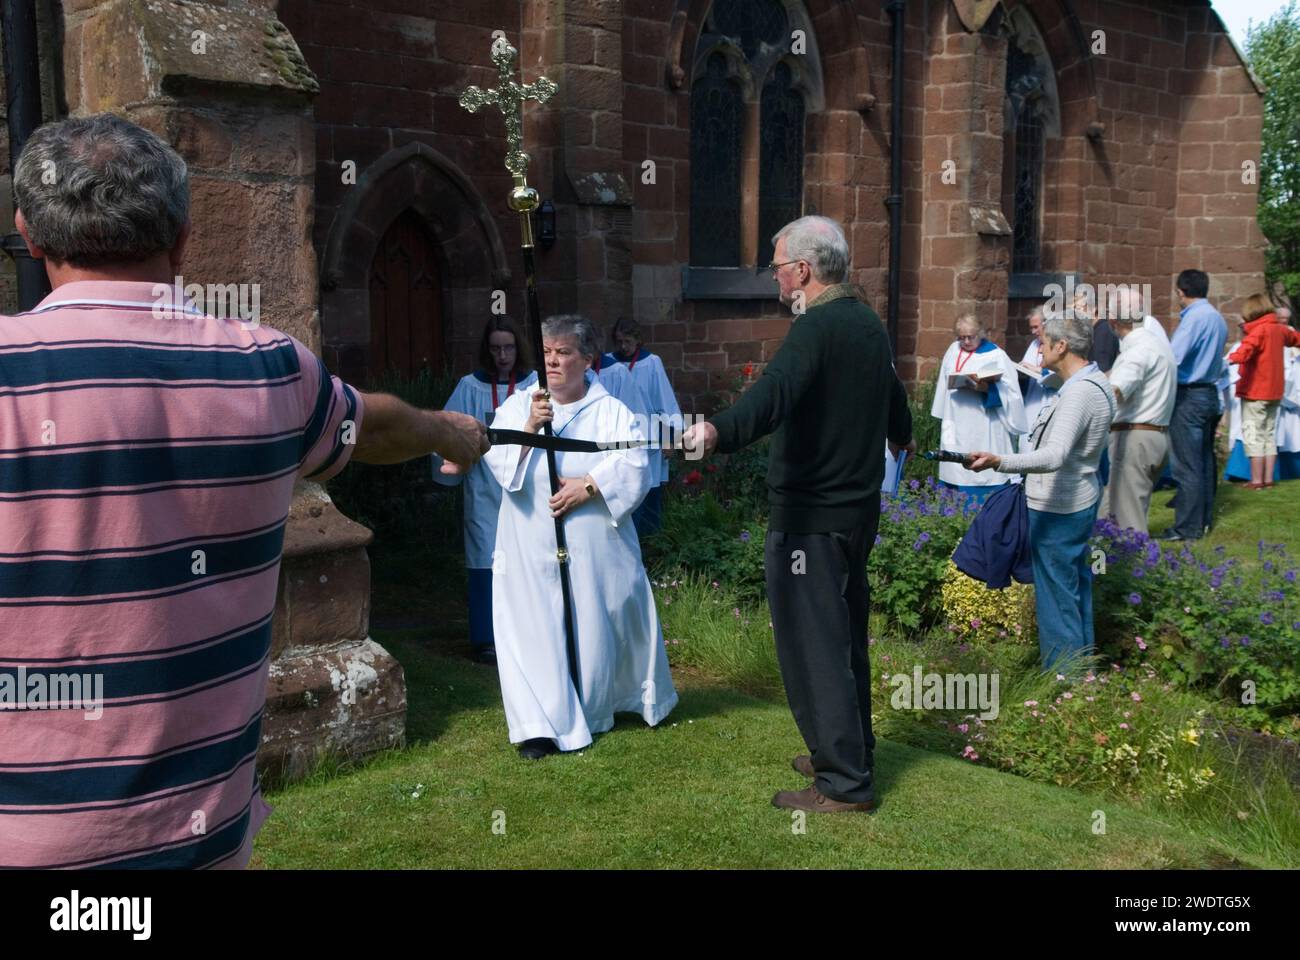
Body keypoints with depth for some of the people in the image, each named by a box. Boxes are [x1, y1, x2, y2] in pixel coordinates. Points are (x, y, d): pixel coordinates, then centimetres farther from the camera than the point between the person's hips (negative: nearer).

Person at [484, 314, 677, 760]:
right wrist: (530, 426, -21)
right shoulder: (518, 405, 7)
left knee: (598, 623, 8)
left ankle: (594, 707, 31)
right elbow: (496, 457, -7)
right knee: (536, 627, -6)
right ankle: (541, 725, -3)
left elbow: (634, 462, -8)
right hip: (532, 545, 0)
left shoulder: (610, 411, 4)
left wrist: (588, 485, -18)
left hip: (595, 544, 0)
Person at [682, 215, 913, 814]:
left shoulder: (816, 329, -17)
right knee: (845, 636, 20)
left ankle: (844, 783, 2)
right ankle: (851, 751, 33)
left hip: (811, 515, -10)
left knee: (812, 644, -4)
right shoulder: (868, 324, 13)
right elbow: (892, 393, 32)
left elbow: (774, 394, -38)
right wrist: (901, 435, 53)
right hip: (857, 506, 10)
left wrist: (719, 432, -55)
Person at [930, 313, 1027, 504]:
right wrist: (945, 420, 16)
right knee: (954, 474, 7)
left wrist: (987, 389, -27)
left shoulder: (996, 355, -6)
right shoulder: (954, 350, 11)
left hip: (983, 429, -5)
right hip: (956, 425, 6)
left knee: (981, 479, -7)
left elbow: (1010, 389, -11)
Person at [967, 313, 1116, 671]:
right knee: (1078, 592, 20)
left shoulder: (1079, 392, -24)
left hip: (1057, 510, -11)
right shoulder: (1097, 382, 9)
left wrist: (999, 461, -50)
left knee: (1056, 599, -3)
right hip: (1080, 501, 11)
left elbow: (1055, 456, -38)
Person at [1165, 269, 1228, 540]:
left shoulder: (1194, 317, -16)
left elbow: (1173, 356, -25)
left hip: (1189, 396, -9)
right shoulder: (1217, 319, 13)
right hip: (1210, 393, 9)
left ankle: (1188, 528, -2)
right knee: (1204, 461, 15)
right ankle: (1204, 519, 23)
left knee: (1187, 465, -5)